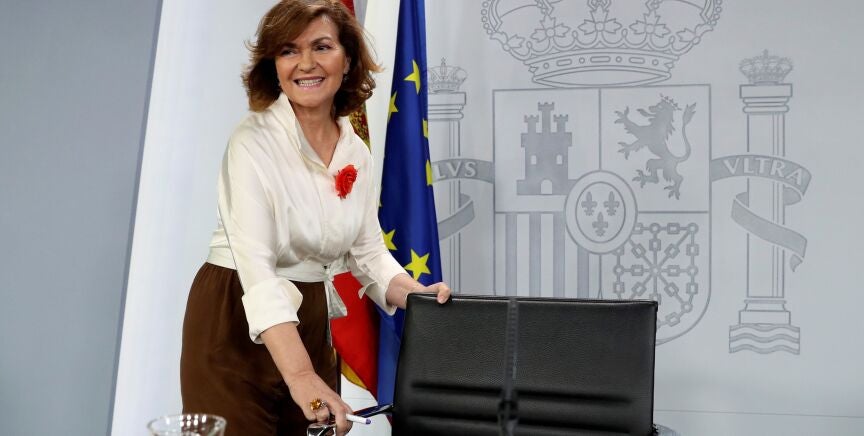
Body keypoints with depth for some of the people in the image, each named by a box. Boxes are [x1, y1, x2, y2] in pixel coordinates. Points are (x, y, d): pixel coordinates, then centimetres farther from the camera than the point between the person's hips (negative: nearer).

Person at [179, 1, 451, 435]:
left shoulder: (356, 152, 2)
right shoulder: (254, 141, -18)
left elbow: (369, 251, 6)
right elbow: (256, 264, -28)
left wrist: (416, 295, -15)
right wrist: (299, 374, -38)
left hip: (310, 323, 6)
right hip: (237, 322, -6)